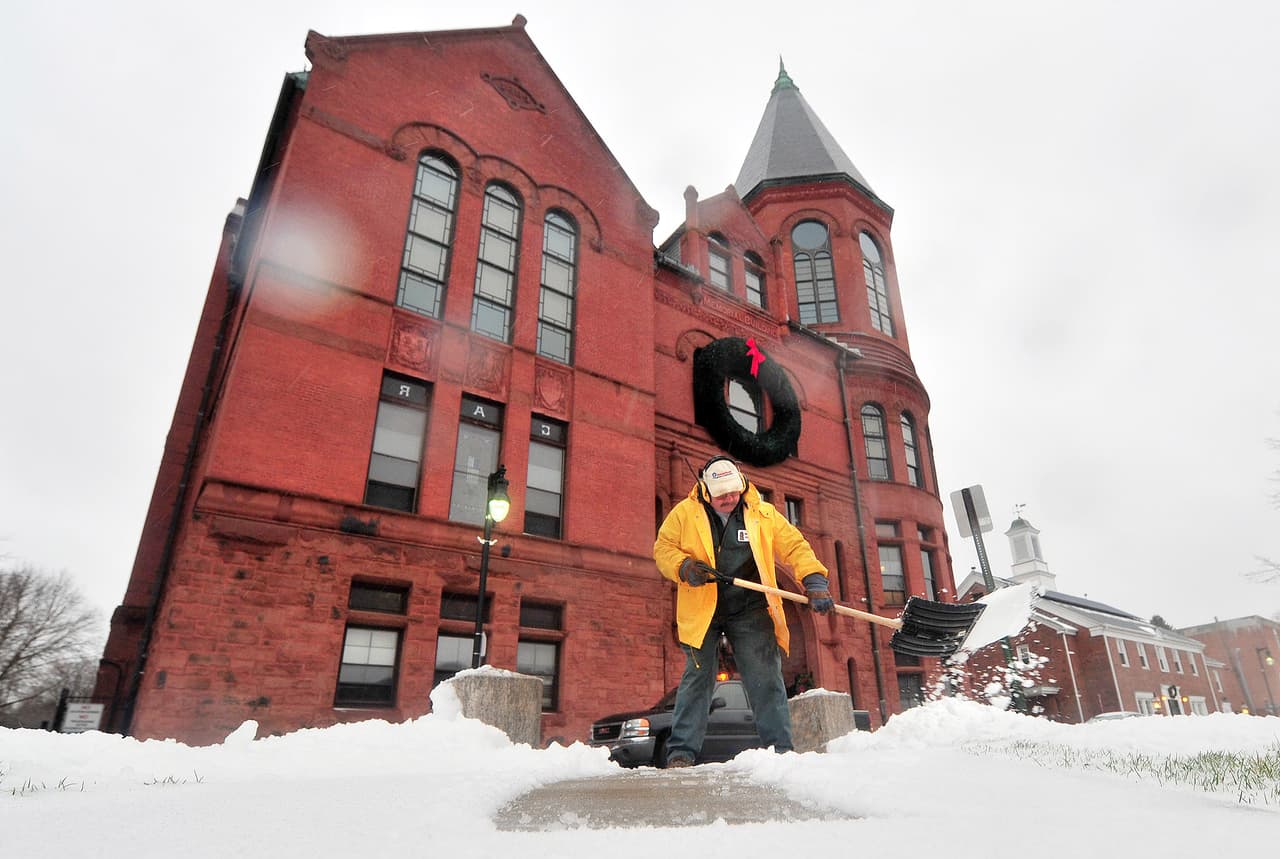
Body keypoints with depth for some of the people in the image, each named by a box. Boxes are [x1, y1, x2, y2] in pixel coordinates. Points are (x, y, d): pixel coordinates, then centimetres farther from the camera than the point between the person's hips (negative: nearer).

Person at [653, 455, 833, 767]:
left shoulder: (762, 513, -2)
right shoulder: (684, 513, -4)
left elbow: (795, 546, -2)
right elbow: (663, 548, 2)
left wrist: (814, 580, -16)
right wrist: (684, 567, -18)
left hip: (750, 611, 1)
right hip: (701, 610, -1)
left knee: (765, 677, 0)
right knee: (697, 677, 1)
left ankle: (780, 748, 11)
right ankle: (682, 751, 9)